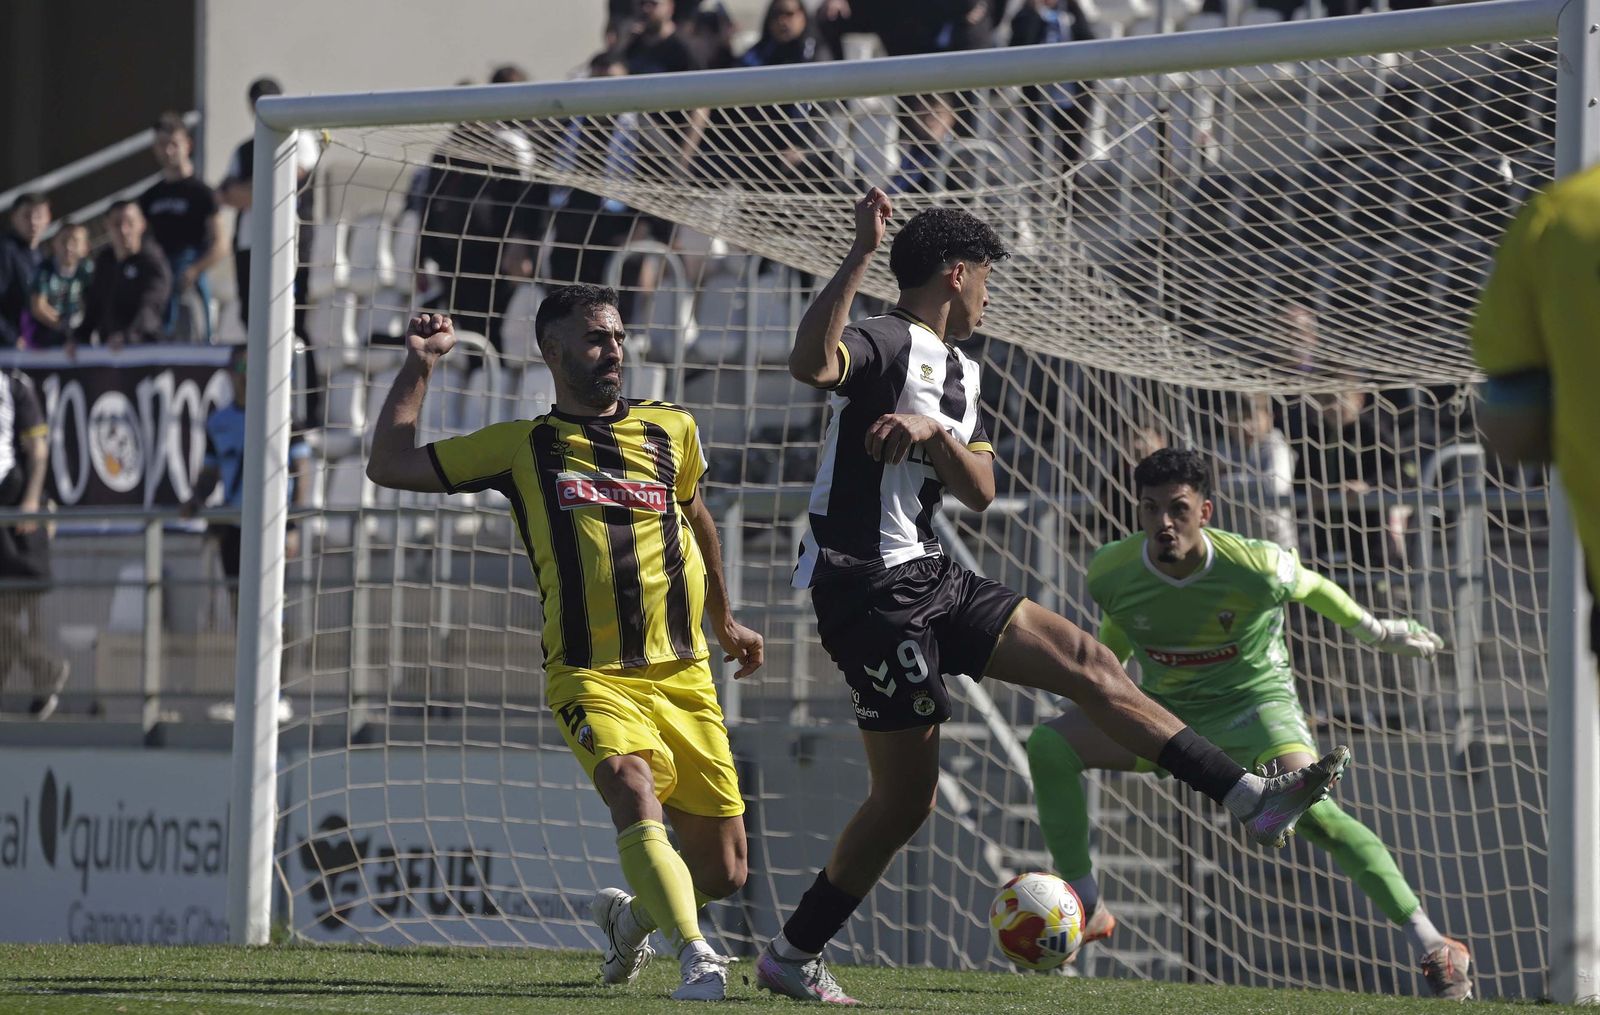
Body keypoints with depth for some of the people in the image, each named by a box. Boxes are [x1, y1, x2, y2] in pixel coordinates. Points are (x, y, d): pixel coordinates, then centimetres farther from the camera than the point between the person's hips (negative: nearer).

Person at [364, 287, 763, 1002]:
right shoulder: (522, 447, 6)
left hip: (683, 674, 3)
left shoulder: (671, 430, 12)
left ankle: (629, 915, 34)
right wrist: (420, 363, 5)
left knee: (722, 872, 3)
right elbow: (389, 466, 8)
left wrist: (725, 622, 40)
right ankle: (696, 959, -43)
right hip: (591, 676, -3)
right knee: (634, 790, -34)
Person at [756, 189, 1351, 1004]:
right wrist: (861, 254, -37)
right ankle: (793, 954, 2)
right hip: (867, 589, -9)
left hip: (928, 577, 9)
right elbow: (810, 363, -34)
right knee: (906, 793, -8)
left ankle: (1251, 799, -1)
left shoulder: (959, 373, 18)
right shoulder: (889, 342, -11)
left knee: (1083, 661, 1)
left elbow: (979, 491, 9)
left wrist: (932, 431, -12)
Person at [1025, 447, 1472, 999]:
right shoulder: (1111, 573, -17)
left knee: (1310, 810, -28)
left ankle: (1434, 947, -21)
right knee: (1048, 745, -17)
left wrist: (1375, 630, 14)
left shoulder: (1256, 567, -25)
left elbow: (1309, 586, -2)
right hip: (1167, 706, 4)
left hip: (1255, 700, -4)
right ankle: (1086, 912, -7)